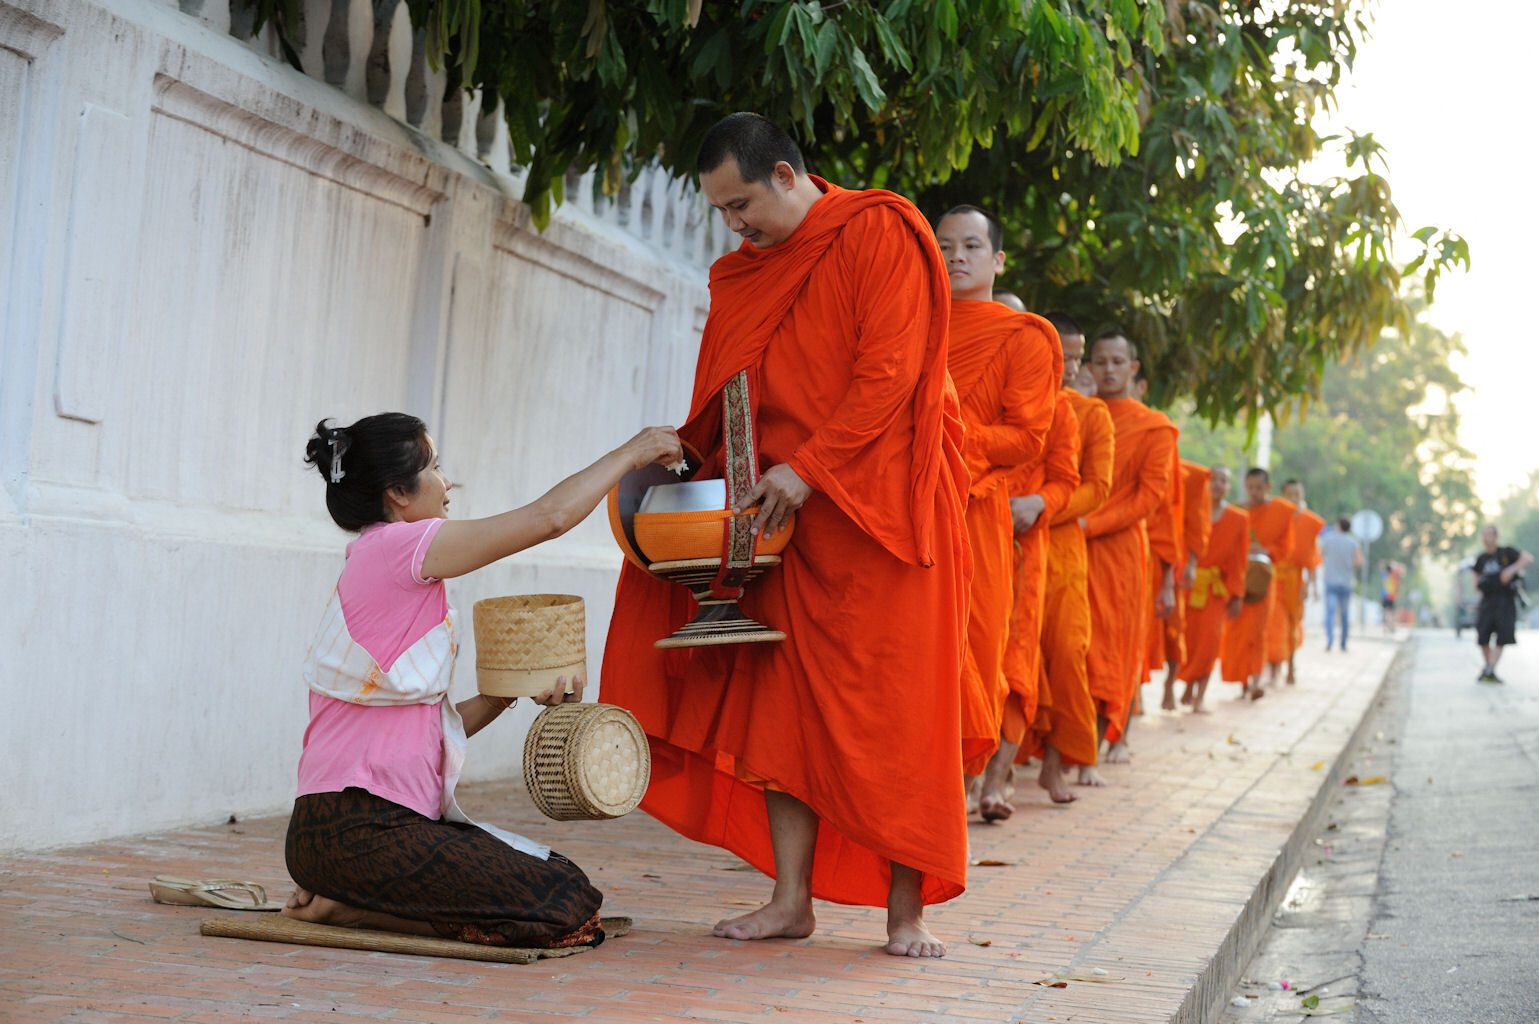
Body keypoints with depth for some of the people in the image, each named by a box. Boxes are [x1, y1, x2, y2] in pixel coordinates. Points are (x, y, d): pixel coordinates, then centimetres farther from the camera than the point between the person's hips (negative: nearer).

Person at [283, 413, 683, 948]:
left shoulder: (385, 568, 20)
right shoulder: (395, 546, -9)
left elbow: (435, 724, 17)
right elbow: (548, 517, -11)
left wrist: (511, 691, 4)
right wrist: (631, 453, 2)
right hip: (358, 829, -10)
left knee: (558, 876, 9)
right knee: (567, 908, -15)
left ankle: (351, 897, 7)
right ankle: (346, 907, -8)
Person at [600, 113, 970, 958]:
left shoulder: (878, 233, -6)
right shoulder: (746, 273, 16)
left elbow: (889, 368, -14)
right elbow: (729, 396, 19)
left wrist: (807, 467, -19)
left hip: (879, 501, -6)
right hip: (786, 509, 6)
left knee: (891, 709, -4)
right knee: (784, 702, 1)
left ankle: (906, 909, 1)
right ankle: (791, 899, 6)